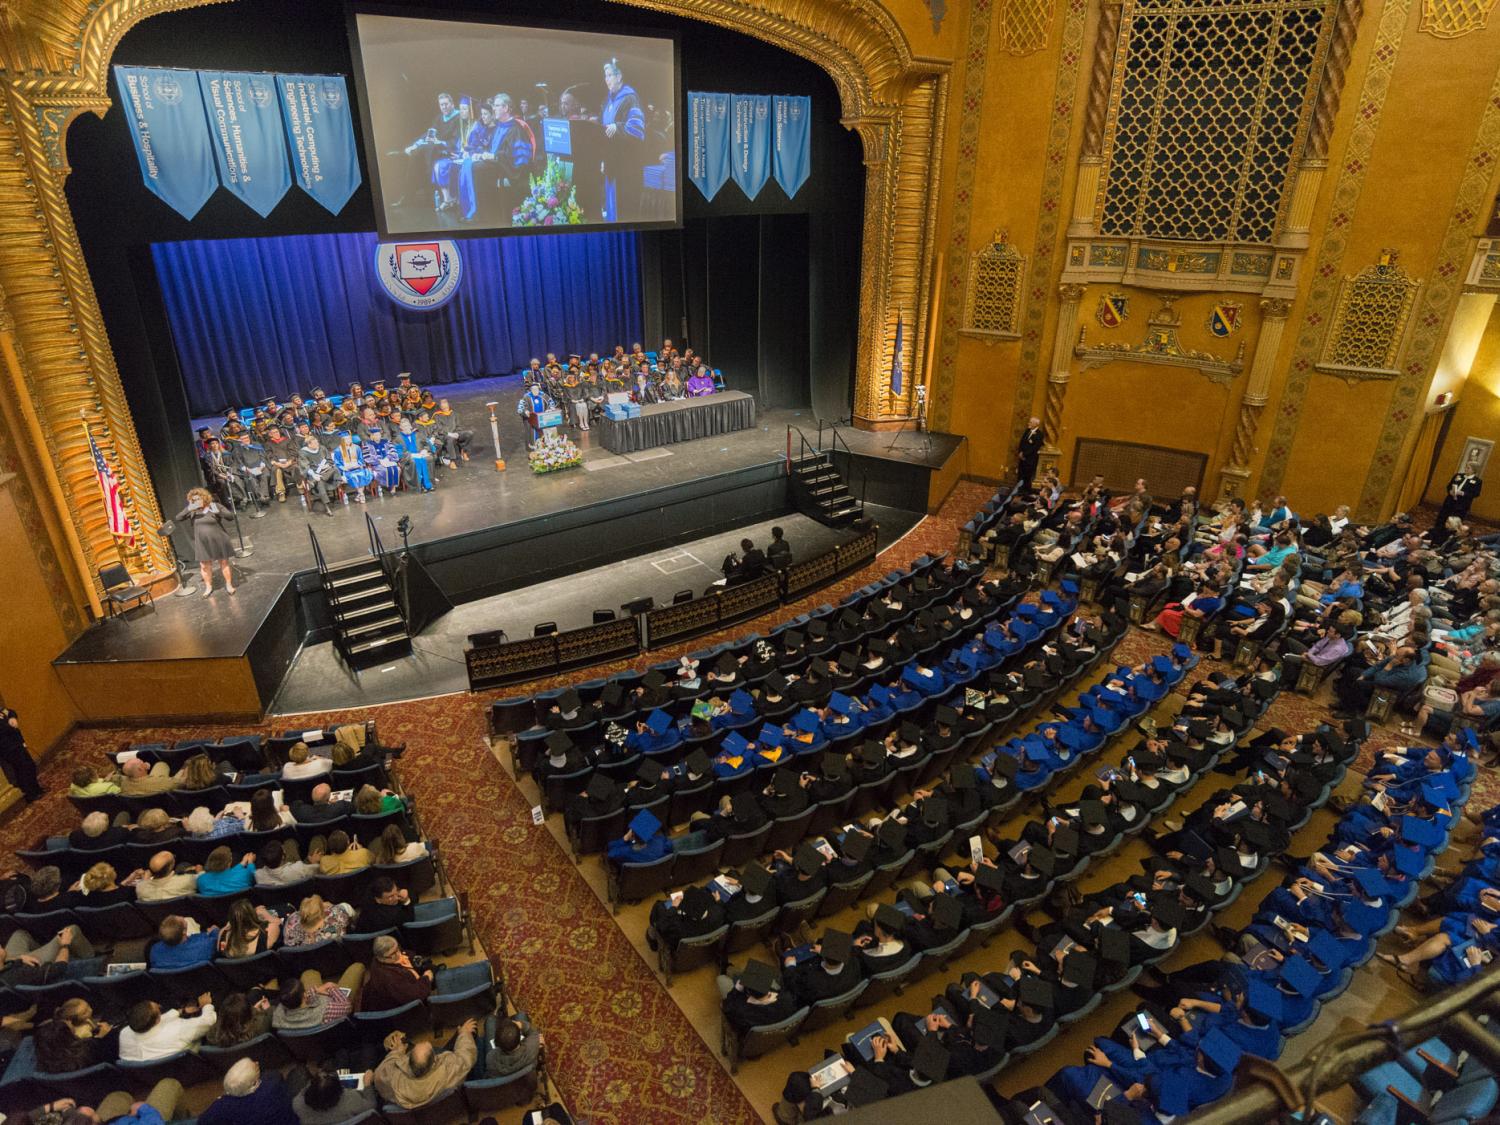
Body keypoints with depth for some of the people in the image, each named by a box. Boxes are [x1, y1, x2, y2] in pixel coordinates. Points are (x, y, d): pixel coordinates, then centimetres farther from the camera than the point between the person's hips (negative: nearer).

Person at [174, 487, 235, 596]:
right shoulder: (193, 510, 2)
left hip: (218, 541, -3)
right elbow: (178, 518, -6)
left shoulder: (214, 506, -7)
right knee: (204, 566, 9)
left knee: (224, 563, 6)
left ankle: (229, 585, 19)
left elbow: (230, 516, -15)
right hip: (202, 543, 3)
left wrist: (218, 512, -32)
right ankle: (208, 587, 23)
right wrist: (188, 509, -19)